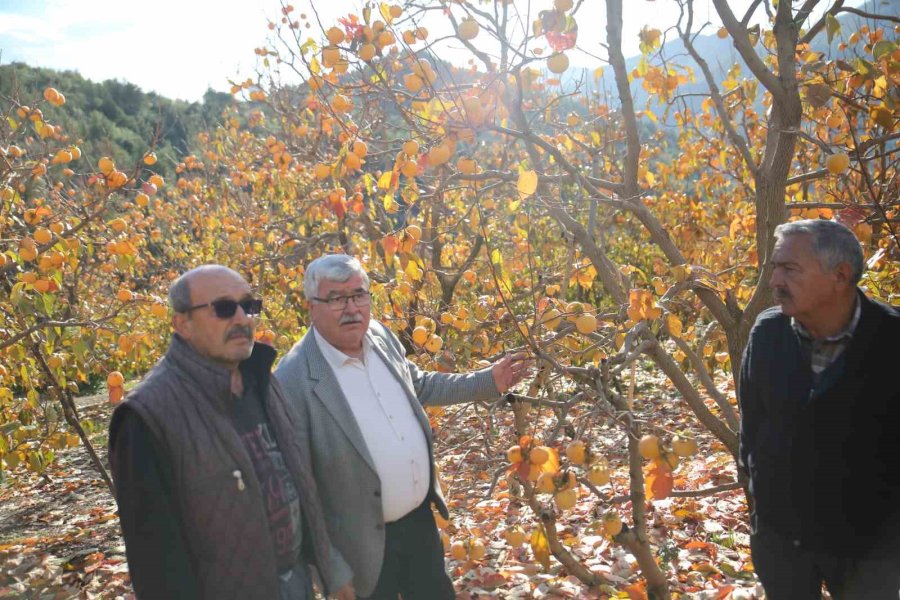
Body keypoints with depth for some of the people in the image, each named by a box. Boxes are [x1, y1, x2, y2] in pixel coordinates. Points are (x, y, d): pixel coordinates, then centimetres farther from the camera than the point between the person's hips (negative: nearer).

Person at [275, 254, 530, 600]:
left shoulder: (381, 337, -3)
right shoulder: (295, 379, -23)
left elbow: (419, 385, 14)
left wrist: (489, 381, 11)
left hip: (420, 516, 6)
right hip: (363, 541, -6)